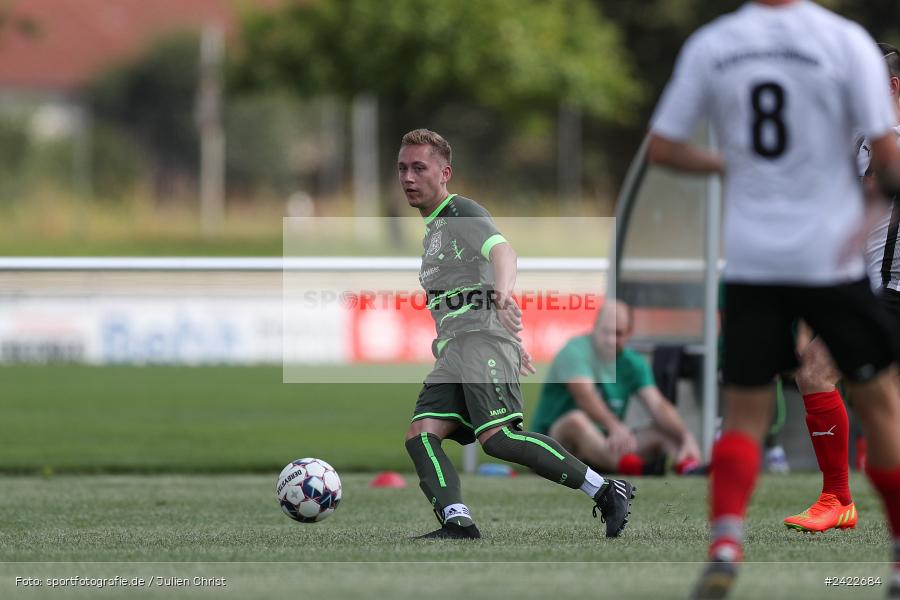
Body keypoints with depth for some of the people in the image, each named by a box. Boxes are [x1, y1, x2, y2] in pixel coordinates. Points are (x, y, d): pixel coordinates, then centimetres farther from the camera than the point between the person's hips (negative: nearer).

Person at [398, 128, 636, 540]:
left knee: (497, 437, -24)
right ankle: (457, 523, -25)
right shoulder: (432, 229, 28)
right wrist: (514, 347, 36)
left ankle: (607, 493, -21)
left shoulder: (461, 213, -2)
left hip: (483, 340, -10)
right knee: (420, 436, -11)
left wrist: (503, 293, -44)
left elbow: (502, 251, -22)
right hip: (453, 351, 10)